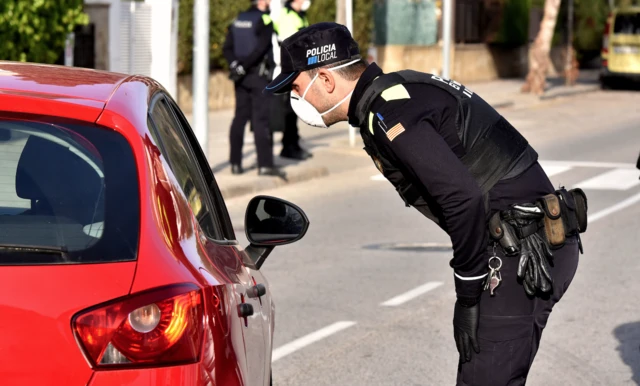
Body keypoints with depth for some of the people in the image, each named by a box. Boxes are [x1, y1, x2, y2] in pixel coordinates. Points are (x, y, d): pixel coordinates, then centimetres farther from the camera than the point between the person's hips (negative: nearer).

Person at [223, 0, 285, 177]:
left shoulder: (238, 20, 12)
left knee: (240, 118, 10)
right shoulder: (265, 20, -10)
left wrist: (235, 65, -4)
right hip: (259, 76, -7)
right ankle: (265, 164, -9)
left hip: (242, 77, 7)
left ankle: (235, 162, 10)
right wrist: (242, 67, -15)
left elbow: (227, 48, 6)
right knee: (262, 119, -6)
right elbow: (260, 48, -20)